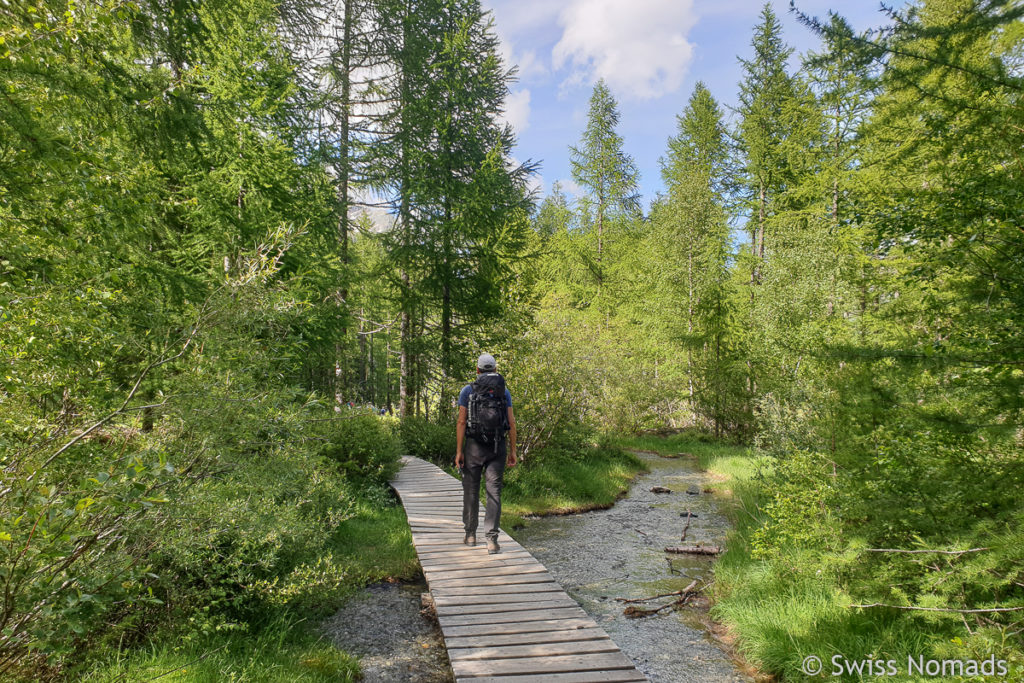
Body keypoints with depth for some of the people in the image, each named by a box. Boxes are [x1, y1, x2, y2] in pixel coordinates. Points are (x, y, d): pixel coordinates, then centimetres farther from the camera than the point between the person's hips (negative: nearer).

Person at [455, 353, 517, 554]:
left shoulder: (467, 390, 0)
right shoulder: (504, 391, 5)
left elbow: (461, 422, -5)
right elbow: (511, 423, 2)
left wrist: (458, 451, -3)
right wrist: (513, 451, 6)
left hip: (474, 446, -1)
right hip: (498, 446, 1)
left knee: (471, 490, 12)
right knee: (494, 492, 1)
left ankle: (470, 534, 21)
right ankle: (491, 539, -5)